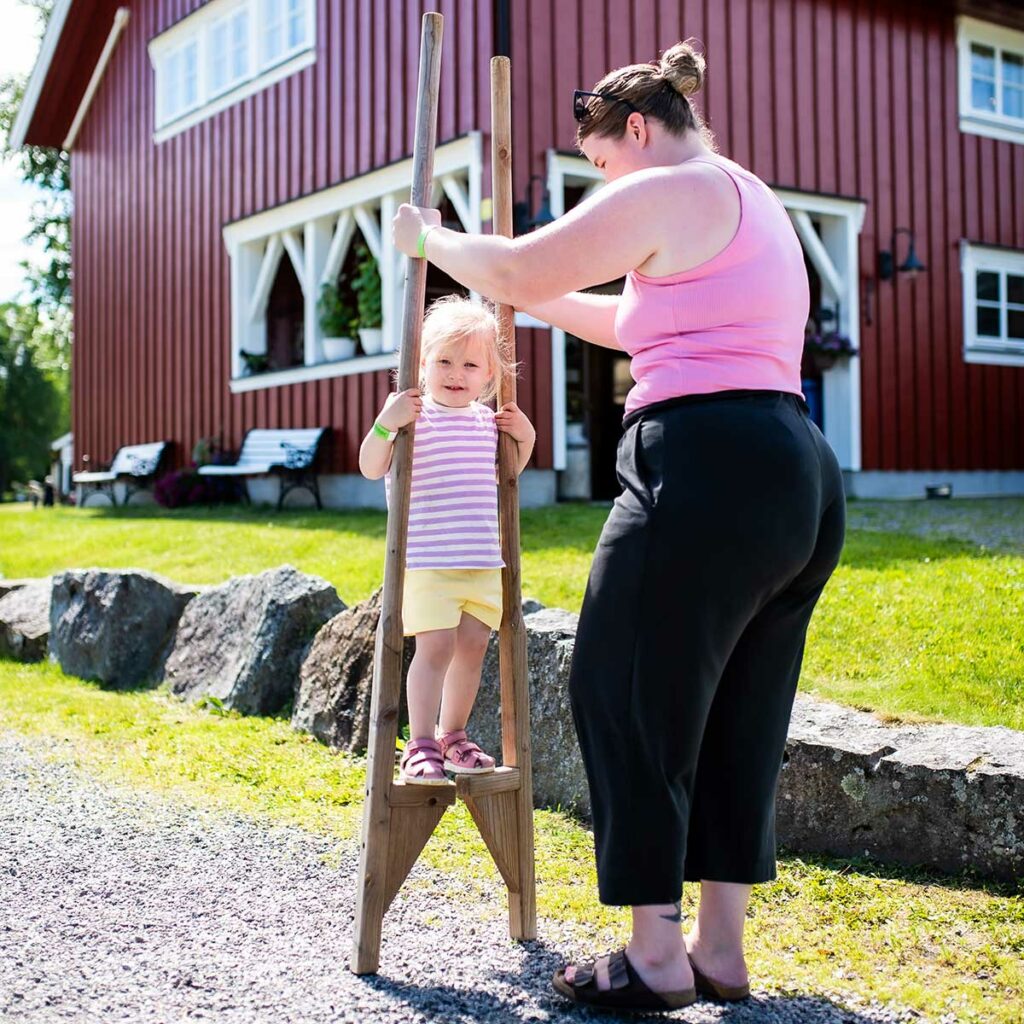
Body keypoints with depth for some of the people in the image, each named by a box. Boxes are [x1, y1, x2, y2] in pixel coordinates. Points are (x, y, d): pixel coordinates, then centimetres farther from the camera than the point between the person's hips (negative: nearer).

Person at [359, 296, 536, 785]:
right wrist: (385, 423, -31)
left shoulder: (488, 421, 11)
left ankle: (453, 737, 25)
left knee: (472, 645, 10)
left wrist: (525, 440, 9)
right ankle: (420, 746, -2)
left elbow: (505, 473, 27)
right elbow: (371, 467, -15)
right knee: (435, 645, -11)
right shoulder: (413, 416, -7)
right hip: (427, 560, -6)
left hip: (483, 561, 6)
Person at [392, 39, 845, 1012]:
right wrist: (531, 300, 38)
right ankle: (719, 947, 21)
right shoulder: (754, 201, 26)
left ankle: (656, 957, 7)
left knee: (625, 701, 1)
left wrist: (431, 239, 13)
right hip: (802, 481, 10)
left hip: (707, 473, -10)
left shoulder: (670, 192, -4)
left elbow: (520, 272, -5)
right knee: (736, 719, 14)